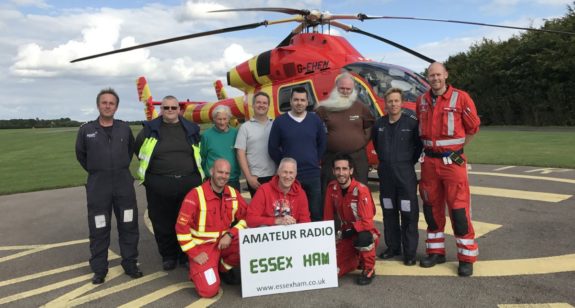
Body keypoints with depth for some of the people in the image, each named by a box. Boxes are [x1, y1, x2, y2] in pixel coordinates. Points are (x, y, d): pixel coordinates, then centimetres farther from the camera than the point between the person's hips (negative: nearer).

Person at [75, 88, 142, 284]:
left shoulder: (125, 128, 3)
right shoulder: (86, 130, -1)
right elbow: (81, 155, 12)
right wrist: (95, 171, 9)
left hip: (124, 182, 2)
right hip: (97, 185, -1)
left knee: (128, 226, 7)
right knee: (99, 229, 5)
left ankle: (130, 264, 20)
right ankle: (99, 269, 18)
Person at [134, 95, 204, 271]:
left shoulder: (191, 129, 7)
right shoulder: (150, 129, 2)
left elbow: (199, 154, 19)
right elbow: (138, 149, 15)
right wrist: (156, 167, 12)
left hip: (188, 183, 1)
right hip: (159, 184, -1)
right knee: (163, 223, 6)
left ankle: (186, 254, 25)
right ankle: (168, 255, 23)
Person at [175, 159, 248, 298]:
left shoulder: (233, 194, 0)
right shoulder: (195, 195, -15)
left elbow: (246, 218, 3)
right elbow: (181, 226, -14)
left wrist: (230, 234, -14)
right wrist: (194, 253, -15)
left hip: (225, 241, 4)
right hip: (202, 246, -4)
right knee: (209, 290, -19)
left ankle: (223, 268, 6)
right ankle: (198, 271, 17)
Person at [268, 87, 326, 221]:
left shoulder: (315, 120, 7)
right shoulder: (280, 121, 1)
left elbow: (322, 144, 14)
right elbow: (272, 148, 4)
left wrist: (315, 161, 6)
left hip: (313, 175, 2)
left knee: (316, 212, 8)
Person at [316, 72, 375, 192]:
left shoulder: (361, 107, 6)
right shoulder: (325, 108, 0)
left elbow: (371, 126, 16)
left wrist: (365, 139, 5)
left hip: (358, 158, 1)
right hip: (331, 158, -1)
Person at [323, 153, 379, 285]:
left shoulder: (361, 190, -22)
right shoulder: (332, 187, -5)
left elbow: (367, 222, -25)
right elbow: (328, 216, 3)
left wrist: (349, 231, -20)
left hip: (364, 233, -4)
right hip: (346, 235, 5)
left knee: (363, 237, -40)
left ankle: (369, 269, -10)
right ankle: (356, 259, 21)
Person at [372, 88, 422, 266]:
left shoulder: (412, 122, -6)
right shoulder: (379, 124, 5)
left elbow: (420, 144, 2)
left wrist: (411, 161, 3)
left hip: (405, 173, -4)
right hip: (385, 173, 4)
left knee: (409, 213, -1)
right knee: (389, 212, 12)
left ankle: (410, 252, 9)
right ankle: (393, 247, 25)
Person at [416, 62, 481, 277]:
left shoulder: (460, 98, -5)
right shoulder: (422, 101, 8)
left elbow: (473, 127, 1)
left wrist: (454, 149, 5)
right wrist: (431, 147, 13)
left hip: (453, 161, -4)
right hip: (429, 161, 5)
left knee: (459, 208, -3)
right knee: (432, 207, 11)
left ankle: (467, 257, 9)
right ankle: (436, 252, 24)